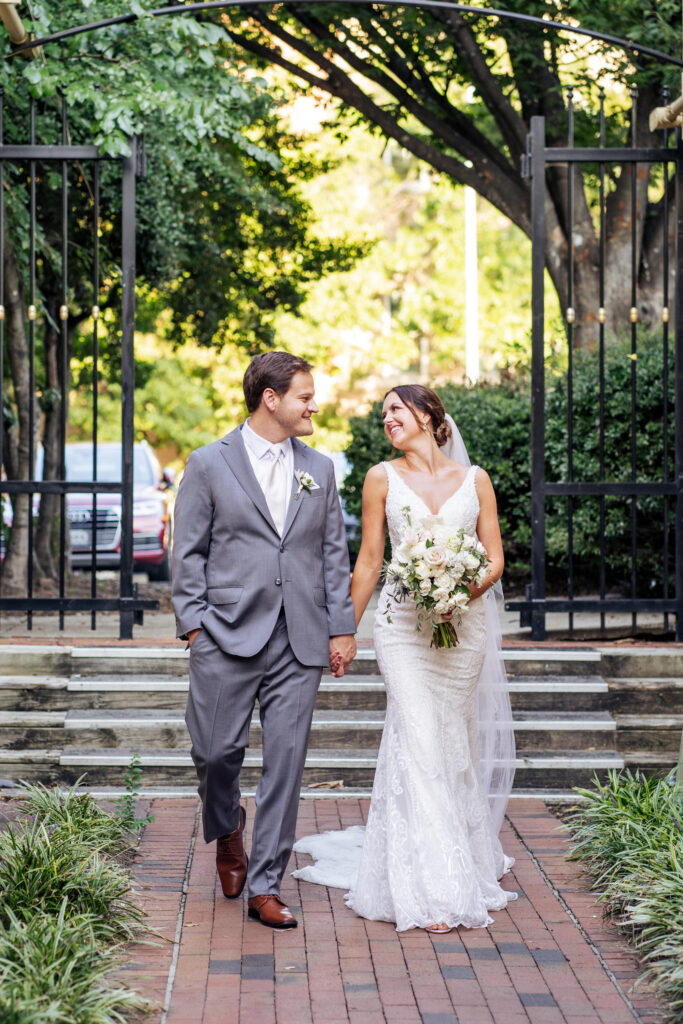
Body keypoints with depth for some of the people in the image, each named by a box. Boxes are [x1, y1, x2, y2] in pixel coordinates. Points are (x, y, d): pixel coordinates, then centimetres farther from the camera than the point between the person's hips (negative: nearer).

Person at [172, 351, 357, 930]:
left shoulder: (319, 469, 13)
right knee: (217, 751, 0)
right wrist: (193, 624, -6)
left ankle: (265, 888, 8)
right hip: (227, 639, -3)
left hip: (300, 643, 3)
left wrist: (342, 627, 6)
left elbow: (334, 553, 13)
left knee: (286, 765, 1)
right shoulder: (209, 464, 2)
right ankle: (228, 832, 33)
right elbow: (188, 553, 2)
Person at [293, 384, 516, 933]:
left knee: (457, 744, 6)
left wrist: (466, 591, -13)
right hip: (404, 621, -1)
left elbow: (495, 557, 6)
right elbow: (369, 563, 9)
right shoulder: (383, 478, 5)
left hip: (466, 621, 2)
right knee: (419, 745, -11)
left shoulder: (474, 479, 7)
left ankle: (468, 861, 22)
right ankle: (431, 889, -11)